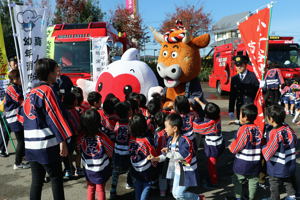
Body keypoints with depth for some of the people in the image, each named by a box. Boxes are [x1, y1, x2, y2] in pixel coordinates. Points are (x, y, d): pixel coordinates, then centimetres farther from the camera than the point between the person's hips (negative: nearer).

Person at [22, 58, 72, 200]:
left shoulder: (31, 92, 14)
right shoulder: (47, 90, -10)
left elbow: (24, 115, 21)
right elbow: (55, 117, -16)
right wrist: (62, 141, -16)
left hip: (30, 145, 8)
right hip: (46, 145, -7)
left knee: (36, 180, 14)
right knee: (56, 179, 5)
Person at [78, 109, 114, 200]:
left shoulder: (81, 137, -17)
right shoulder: (101, 137, -23)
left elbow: (79, 150, 1)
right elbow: (111, 151, -11)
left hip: (87, 168, 2)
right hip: (101, 168, -2)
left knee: (90, 187, 21)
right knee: (100, 189, 14)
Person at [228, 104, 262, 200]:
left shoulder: (243, 129, -20)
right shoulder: (258, 129, -3)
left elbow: (235, 148, -17)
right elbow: (261, 144, 6)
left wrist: (230, 147, 3)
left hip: (242, 163, -5)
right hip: (255, 163, 5)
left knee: (238, 181, 13)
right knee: (253, 181, 17)